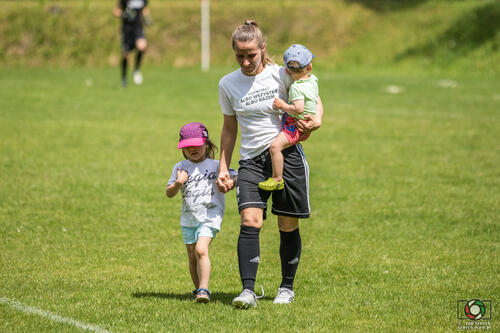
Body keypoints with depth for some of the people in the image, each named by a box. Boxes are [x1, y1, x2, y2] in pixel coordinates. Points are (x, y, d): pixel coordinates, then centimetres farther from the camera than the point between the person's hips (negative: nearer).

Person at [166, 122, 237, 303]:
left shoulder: (215, 166, 1)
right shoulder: (180, 167, 9)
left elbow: (235, 177, 0)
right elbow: (169, 193, 8)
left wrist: (229, 182, -23)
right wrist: (178, 183, -13)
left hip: (210, 216, -4)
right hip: (188, 218, 5)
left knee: (201, 250, -21)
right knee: (192, 257, 8)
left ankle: (203, 289, -23)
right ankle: (198, 289, 23)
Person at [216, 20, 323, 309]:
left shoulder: (281, 74, -4)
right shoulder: (228, 84, 4)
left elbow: (313, 96, 10)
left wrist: (317, 120, -11)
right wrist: (223, 168, 11)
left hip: (287, 155, -1)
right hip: (251, 160, 1)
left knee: (288, 226, 4)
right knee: (250, 221, -17)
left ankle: (287, 287, 22)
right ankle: (248, 291, -24)